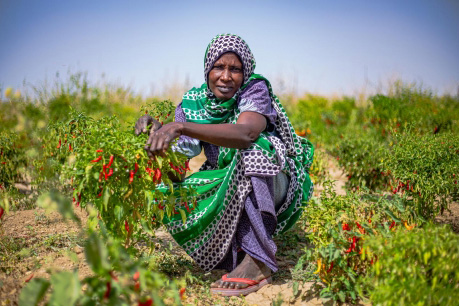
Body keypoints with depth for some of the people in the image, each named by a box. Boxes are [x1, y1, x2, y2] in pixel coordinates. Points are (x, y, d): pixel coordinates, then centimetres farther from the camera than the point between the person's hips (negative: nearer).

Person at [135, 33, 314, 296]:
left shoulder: (255, 90, -15)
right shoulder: (193, 102, -2)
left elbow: (245, 133, -38)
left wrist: (179, 127, -45)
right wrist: (157, 130, -30)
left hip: (272, 188, -4)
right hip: (227, 190, 4)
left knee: (251, 149, -35)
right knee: (170, 195, -19)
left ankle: (258, 261, -36)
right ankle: (236, 253, -6)